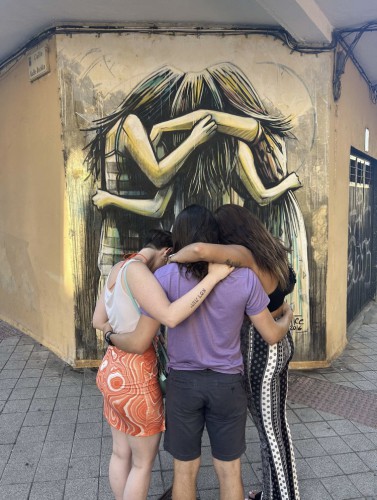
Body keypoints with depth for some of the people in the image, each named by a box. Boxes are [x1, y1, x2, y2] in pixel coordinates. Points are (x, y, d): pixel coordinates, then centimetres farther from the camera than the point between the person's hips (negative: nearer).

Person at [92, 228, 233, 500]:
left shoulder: (117, 270, 7)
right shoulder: (136, 270, -23)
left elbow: (98, 320, 16)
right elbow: (170, 317, -35)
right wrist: (213, 276, -30)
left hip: (114, 370, 9)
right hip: (135, 379, -9)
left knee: (121, 453, 25)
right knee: (144, 461, 14)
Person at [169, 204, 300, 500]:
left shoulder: (243, 253, -23)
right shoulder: (272, 252, 2)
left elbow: (200, 249, -42)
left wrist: (171, 258, -23)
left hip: (259, 349, -9)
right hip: (280, 342, 9)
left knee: (269, 432, 11)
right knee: (278, 424, 23)